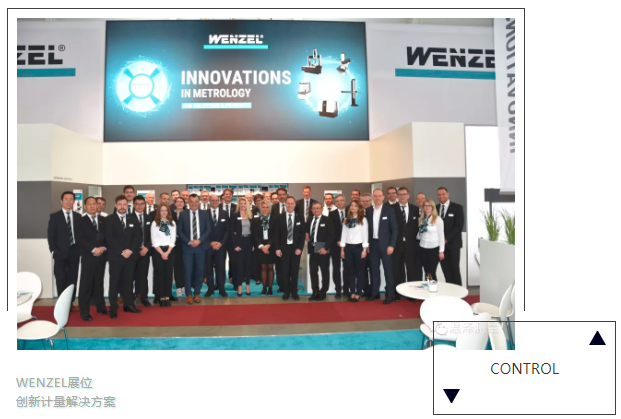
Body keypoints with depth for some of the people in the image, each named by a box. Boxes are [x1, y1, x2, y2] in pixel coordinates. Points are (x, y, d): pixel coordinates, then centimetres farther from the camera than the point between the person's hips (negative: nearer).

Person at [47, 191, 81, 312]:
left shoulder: (78, 216, 8)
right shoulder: (54, 216, 2)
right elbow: (50, 235, -1)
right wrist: (53, 251, -9)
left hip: (74, 252, 2)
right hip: (60, 252, -2)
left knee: (73, 278, 7)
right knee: (61, 279, 2)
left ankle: (70, 303, 16)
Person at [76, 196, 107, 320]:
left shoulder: (103, 220, 12)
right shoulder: (80, 221, 2)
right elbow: (80, 239, -8)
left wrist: (103, 248, -9)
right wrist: (93, 249, -15)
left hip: (101, 256, 3)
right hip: (88, 257, -3)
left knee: (99, 282, 13)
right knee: (86, 284, -2)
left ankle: (100, 307, 22)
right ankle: (85, 312, 5)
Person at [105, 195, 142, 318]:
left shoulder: (132, 220, 11)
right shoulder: (109, 220, 1)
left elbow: (138, 237, 5)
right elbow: (109, 238, -8)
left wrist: (130, 250, -10)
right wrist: (121, 251, -14)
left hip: (130, 256, 3)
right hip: (115, 256, -3)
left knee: (128, 281, 8)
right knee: (114, 282, 1)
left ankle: (128, 304, 17)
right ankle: (113, 308, 8)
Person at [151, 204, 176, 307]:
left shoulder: (172, 223, 7)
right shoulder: (154, 223, 2)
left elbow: (173, 239, 3)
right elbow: (154, 241, -3)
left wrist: (167, 252, -8)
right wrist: (161, 253, -10)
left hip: (170, 251, 2)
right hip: (158, 251, -1)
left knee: (169, 274, 1)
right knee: (159, 274, -1)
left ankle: (167, 297, 7)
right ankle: (161, 297, 4)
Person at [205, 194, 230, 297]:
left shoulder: (224, 213, 7)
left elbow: (227, 230, 4)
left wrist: (221, 243, -7)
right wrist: (210, 242, -10)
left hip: (221, 245, 1)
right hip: (208, 245, -1)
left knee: (221, 268, 2)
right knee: (208, 268, 3)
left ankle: (221, 289, 11)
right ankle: (210, 288, 13)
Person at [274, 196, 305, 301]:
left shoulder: (300, 218, 2)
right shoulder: (279, 217, 1)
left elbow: (302, 234, 1)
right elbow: (277, 234, 0)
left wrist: (300, 248, -7)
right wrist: (277, 248, -6)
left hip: (295, 248, 0)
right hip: (284, 248, 0)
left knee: (295, 271, 7)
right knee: (284, 271, 4)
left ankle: (294, 292, 18)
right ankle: (286, 292, 16)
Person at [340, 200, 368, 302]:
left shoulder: (363, 219, -1)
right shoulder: (346, 220, 10)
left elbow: (365, 235, -4)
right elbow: (343, 234, 9)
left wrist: (364, 249, -9)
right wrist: (342, 249, 4)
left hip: (358, 247, -4)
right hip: (348, 248, 4)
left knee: (359, 271, 3)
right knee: (350, 271, 7)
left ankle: (358, 294, 10)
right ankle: (352, 293, 15)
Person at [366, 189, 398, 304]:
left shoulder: (389, 210, -5)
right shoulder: (368, 210, 5)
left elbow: (395, 229, -6)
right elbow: (367, 228, 9)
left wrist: (391, 245, -12)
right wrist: (367, 244, 4)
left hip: (385, 244, -4)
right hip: (373, 244, 4)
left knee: (388, 270, 1)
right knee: (374, 269, 10)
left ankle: (390, 294, 9)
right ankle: (375, 292, 21)